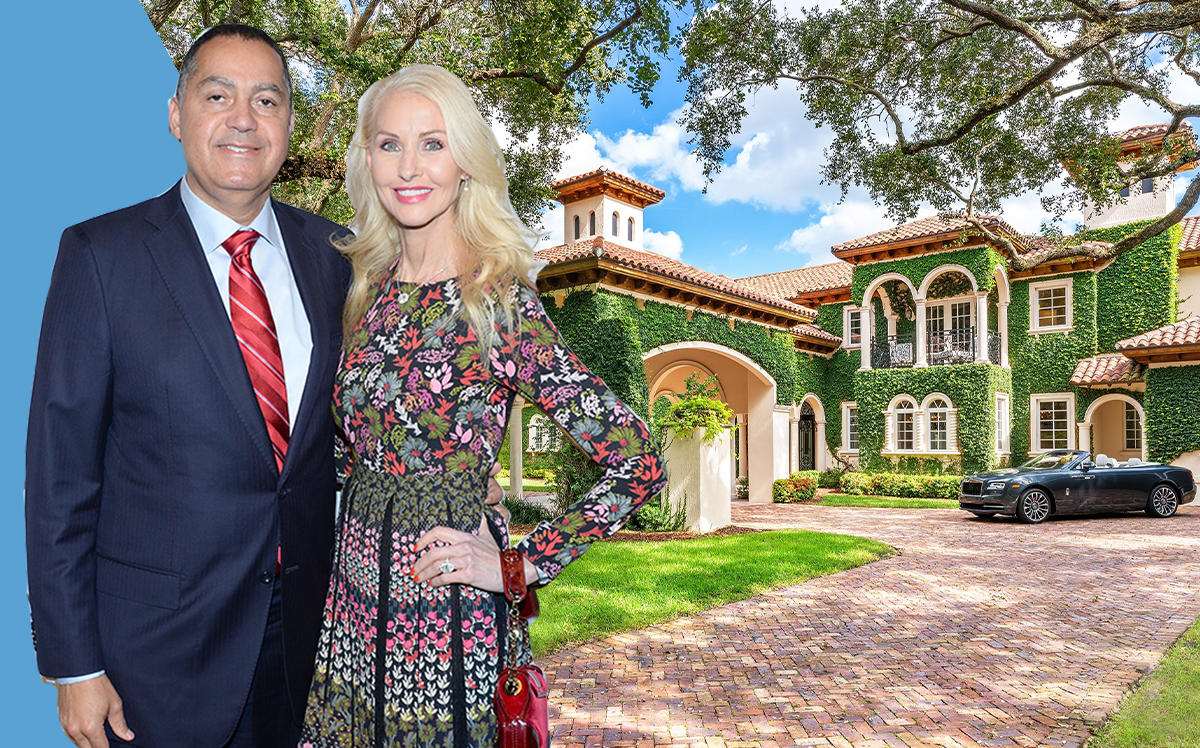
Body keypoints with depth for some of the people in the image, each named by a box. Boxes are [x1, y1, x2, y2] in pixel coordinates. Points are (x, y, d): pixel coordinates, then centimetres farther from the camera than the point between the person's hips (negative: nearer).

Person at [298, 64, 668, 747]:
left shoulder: (501, 303, -17)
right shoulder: (370, 289, 1)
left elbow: (640, 465, -18)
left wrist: (517, 566, -13)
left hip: (443, 618, -5)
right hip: (352, 606, 6)